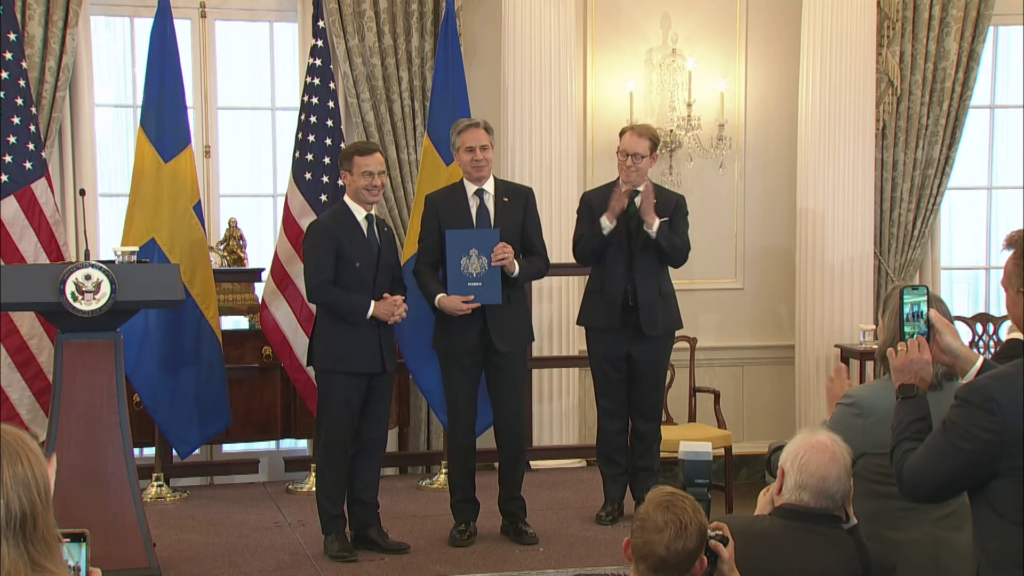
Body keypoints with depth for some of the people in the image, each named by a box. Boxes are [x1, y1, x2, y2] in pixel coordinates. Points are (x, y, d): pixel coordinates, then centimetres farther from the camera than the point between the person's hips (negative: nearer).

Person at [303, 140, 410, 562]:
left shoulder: (384, 230, 17)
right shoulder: (326, 228, -8)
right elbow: (318, 290, -16)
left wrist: (398, 302, -2)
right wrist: (372, 308, -19)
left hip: (380, 353, 7)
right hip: (341, 353, -7)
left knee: (373, 441, 11)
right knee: (336, 443, 0)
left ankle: (367, 526, 19)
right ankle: (334, 532, 8)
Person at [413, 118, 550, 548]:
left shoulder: (521, 198, 5)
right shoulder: (438, 203, 3)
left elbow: (541, 262, 4)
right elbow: (424, 266, 2)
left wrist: (515, 265, -17)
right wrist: (440, 298, -16)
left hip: (507, 325, 1)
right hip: (458, 326, 0)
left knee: (511, 421, 5)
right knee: (461, 424, 6)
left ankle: (514, 515, 17)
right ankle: (464, 517, 17)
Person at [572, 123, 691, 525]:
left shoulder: (671, 203, 3)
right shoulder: (594, 200, 3)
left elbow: (679, 256, -10)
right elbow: (582, 254, -9)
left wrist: (651, 220, -22)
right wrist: (610, 216, -20)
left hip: (653, 320, 0)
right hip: (606, 319, 0)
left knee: (648, 413, 6)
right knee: (610, 412, 6)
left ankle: (645, 495, 17)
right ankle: (613, 496, 14)